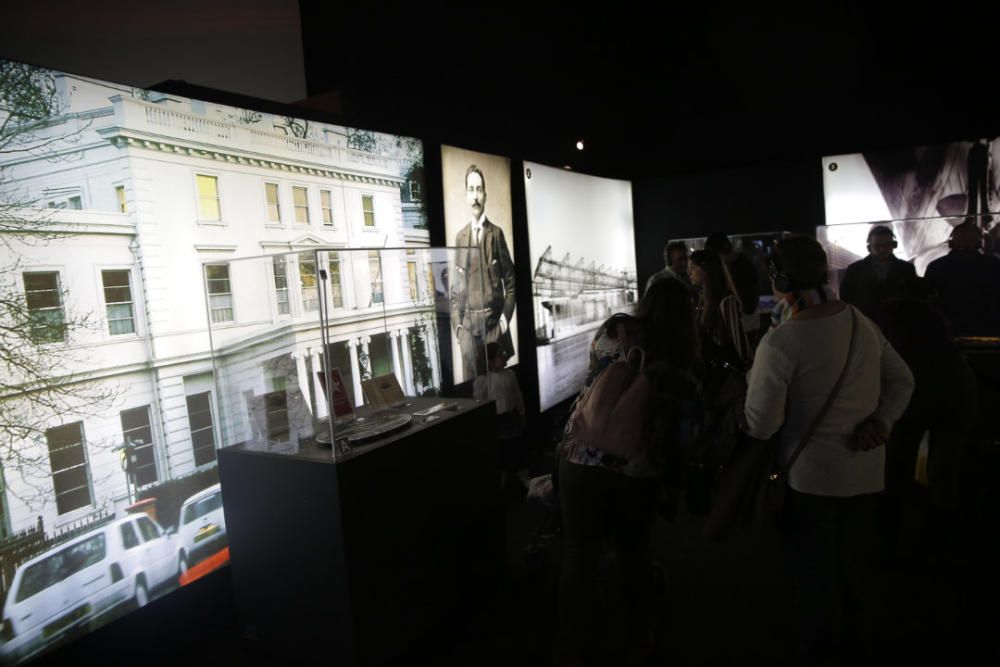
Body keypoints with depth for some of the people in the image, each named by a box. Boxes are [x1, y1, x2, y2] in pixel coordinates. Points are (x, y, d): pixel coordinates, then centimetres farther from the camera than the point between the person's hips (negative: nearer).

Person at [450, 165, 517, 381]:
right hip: (468, 324, 1)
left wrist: (506, 315, -5)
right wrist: (457, 323, -1)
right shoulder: (460, 237, 7)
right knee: (469, 379, 3)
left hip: (494, 321, -1)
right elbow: (455, 286, 9)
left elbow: (510, 280, 6)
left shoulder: (496, 234, 3)